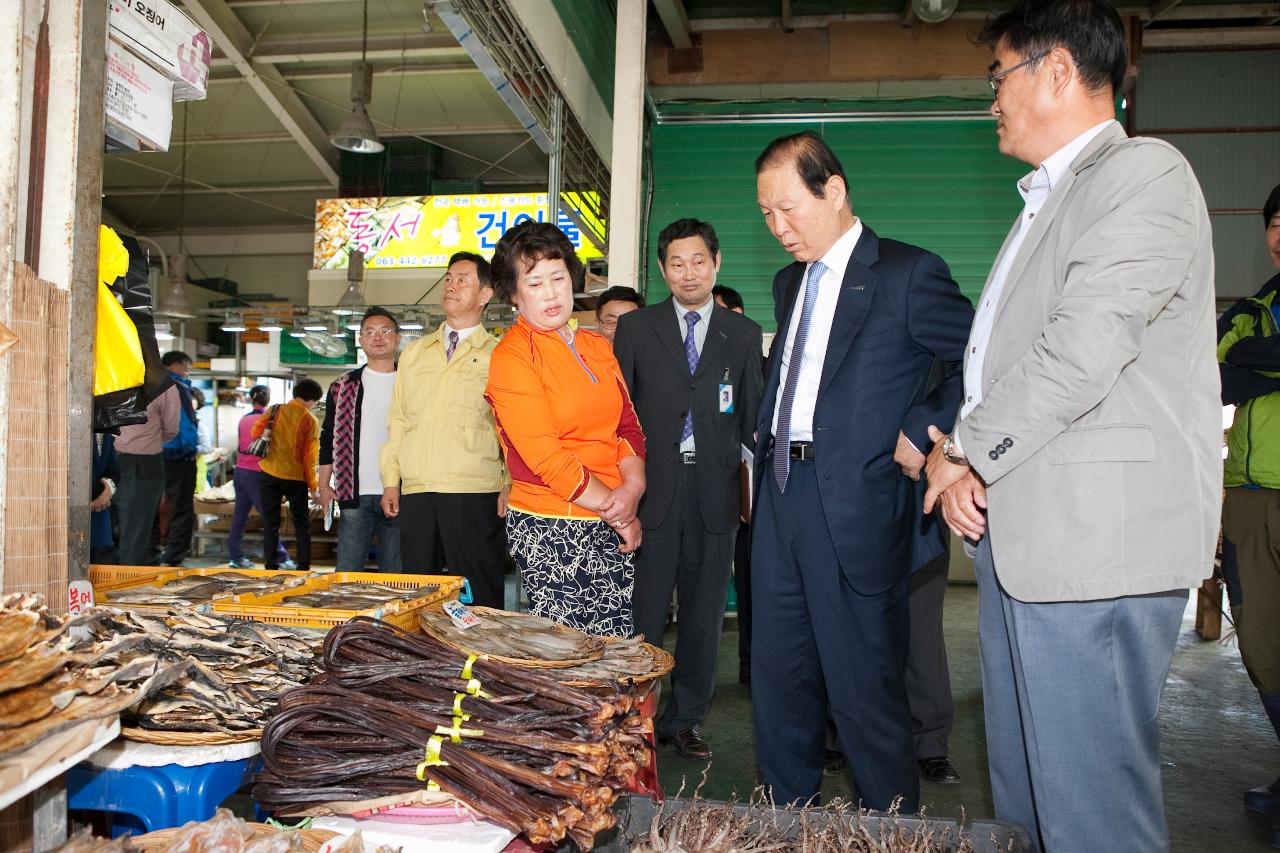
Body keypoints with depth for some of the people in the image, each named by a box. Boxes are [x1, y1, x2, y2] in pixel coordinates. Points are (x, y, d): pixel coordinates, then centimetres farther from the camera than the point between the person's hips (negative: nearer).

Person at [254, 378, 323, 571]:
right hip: (296, 477, -2)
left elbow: (256, 431, -4)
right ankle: (303, 568, 6)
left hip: (270, 473, 2)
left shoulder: (274, 411, 3)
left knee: (270, 523, 9)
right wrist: (313, 487, -1)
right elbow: (310, 457, -6)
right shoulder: (311, 420, -4)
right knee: (302, 524, 10)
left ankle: (271, 567, 7)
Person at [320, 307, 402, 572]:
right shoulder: (343, 386, 9)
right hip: (355, 495, 1)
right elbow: (328, 438, 13)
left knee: (396, 576, 6)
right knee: (347, 572, 1)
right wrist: (324, 485, 7)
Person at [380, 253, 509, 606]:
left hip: (475, 496, -4)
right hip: (415, 493, 4)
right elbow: (397, 420, 17)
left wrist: (510, 487, -9)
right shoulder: (414, 354, 19)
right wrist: (391, 480, 9)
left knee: (477, 597, -1)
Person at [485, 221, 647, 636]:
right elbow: (545, 456, -13)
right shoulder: (510, 357, -7)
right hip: (550, 528, -6)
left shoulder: (597, 346, 14)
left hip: (613, 525, 6)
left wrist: (633, 487, -8)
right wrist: (614, 510, -9)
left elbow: (628, 424, 11)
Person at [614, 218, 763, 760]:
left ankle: (684, 720, 23)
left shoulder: (743, 334, 9)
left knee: (704, 615, 10)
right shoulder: (635, 327, 6)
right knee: (643, 613, 3)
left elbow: (752, 416, 7)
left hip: (714, 493, 2)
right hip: (651, 490, -1)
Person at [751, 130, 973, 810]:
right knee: (778, 676, 14)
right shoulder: (789, 282, 17)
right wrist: (764, 449, 12)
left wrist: (922, 431, -11)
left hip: (856, 504, -7)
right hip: (779, 495, 8)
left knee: (864, 681, 1)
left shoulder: (907, 274, -7)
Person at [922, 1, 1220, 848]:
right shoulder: (1048, 200, 21)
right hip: (1020, 533, 10)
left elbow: (1083, 351, -20)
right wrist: (963, 447, 5)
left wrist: (969, 452, -8)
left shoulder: (1143, 172, -9)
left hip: (1096, 540, -9)